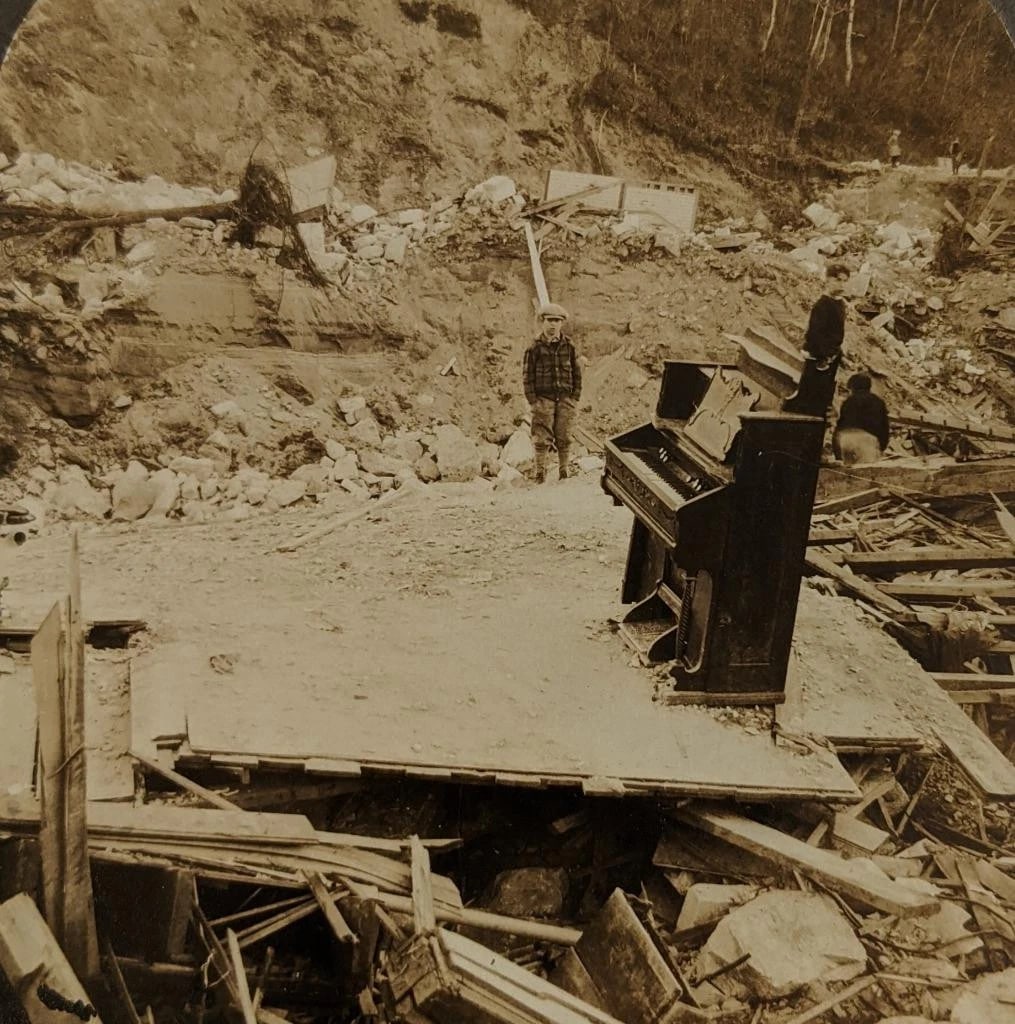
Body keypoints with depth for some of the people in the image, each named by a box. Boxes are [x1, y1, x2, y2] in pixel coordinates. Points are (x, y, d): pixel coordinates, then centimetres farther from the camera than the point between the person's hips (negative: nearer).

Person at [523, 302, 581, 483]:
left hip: (565, 399, 2)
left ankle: (564, 474, 15)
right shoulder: (534, 348, -1)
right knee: (541, 440, -2)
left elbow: (577, 373, 10)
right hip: (543, 399, -2)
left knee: (564, 439, 5)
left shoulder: (569, 346, 6)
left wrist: (575, 398, 2)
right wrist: (533, 401, -7)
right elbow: (527, 376, -1)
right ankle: (540, 475, 7)